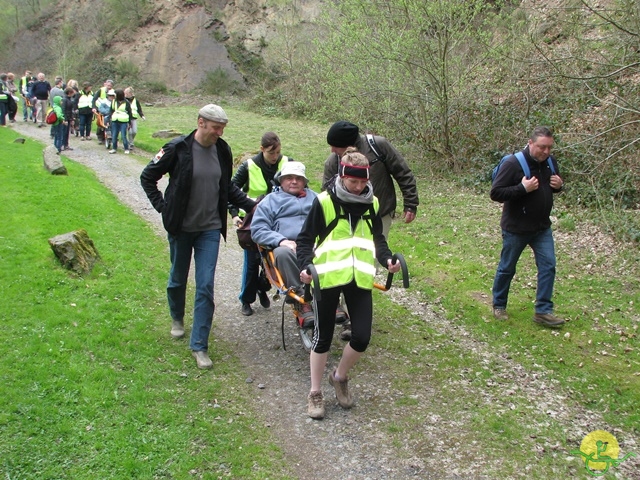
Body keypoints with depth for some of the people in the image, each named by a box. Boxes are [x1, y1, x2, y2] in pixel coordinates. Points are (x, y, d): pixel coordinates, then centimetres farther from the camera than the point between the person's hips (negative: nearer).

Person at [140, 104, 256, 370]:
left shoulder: (222, 150, 0)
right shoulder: (178, 148, -13)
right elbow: (147, 176, -3)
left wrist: (250, 204, 7)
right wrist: (162, 206, -9)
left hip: (210, 229, 2)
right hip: (181, 228, -2)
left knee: (206, 286, -2)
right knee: (178, 278, 17)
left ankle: (199, 345, 5)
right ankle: (177, 318, 46)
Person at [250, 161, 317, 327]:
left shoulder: (315, 198, 31)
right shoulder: (271, 200, 21)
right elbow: (258, 230, 9)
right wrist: (281, 240, -10)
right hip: (287, 247, -1)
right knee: (282, 253, -39)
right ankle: (302, 302, -34)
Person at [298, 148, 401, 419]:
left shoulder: (371, 203, 7)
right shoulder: (325, 202, -6)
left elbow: (378, 239, 17)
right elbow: (306, 239, -3)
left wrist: (387, 259, -3)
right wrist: (304, 266, -20)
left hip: (359, 279, 4)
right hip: (328, 277, -3)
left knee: (361, 337, -2)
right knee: (323, 337, 6)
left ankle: (340, 377, 28)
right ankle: (315, 393, 23)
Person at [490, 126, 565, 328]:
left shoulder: (550, 163, 1)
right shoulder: (513, 164, -19)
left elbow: (555, 185, 19)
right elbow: (495, 193, -20)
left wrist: (559, 186, -6)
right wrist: (522, 188, -29)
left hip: (542, 228, 6)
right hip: (516, 229, -5)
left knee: (548, 266, 0)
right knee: (507, 268, 9)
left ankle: (543, 311, 8)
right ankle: (498, 306, 28)